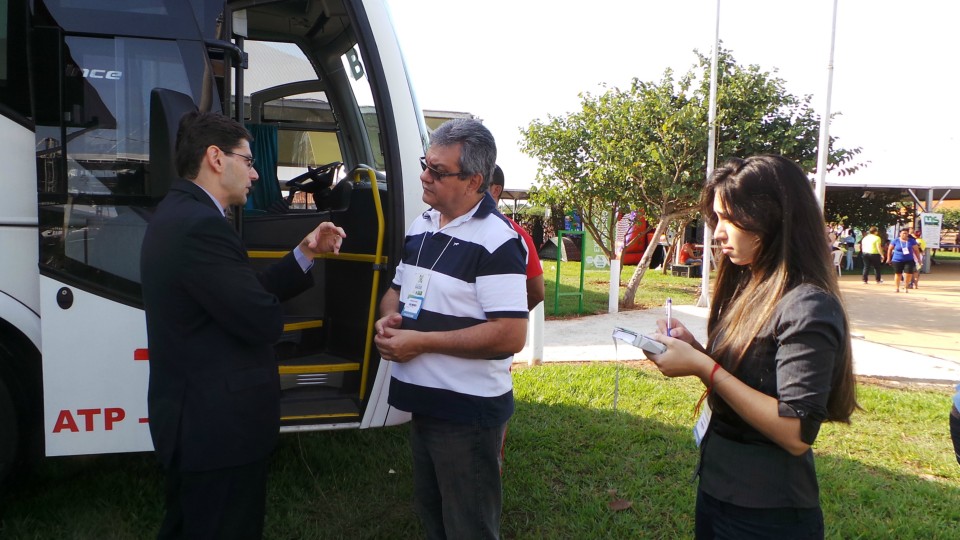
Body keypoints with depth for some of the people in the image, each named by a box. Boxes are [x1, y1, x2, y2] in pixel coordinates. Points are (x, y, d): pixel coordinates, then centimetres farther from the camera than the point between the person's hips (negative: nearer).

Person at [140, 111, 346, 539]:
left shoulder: (177, 214, 10)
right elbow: (265, 321, -25)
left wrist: (305, 254, 4)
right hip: (220, 428, -11)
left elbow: (246, 293, 7)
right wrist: (271, 309, -3)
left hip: (189, 418, 11)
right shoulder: (201, 225, -24)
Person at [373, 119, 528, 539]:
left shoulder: (497, 240, -20)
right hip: (422, 402, 8)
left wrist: (422, 342, -23)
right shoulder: (420, 226, 7)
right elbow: (397, 289, 19)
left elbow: (511, 335, -26)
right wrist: (388, 317, -5)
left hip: (469, 411, -8)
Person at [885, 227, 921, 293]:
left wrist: (919, 259, 6)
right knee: (898, 274, 5)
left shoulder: (912, 241, 2)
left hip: (909, 261, 1)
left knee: (908, 274, -9)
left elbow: (916, 250, 6)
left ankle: (905, 287, 8)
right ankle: (897, 288, 18)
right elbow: (889, 249, 9)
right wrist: (889, 258, 10)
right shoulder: (895, 241, -1)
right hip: (897, 261, 0)